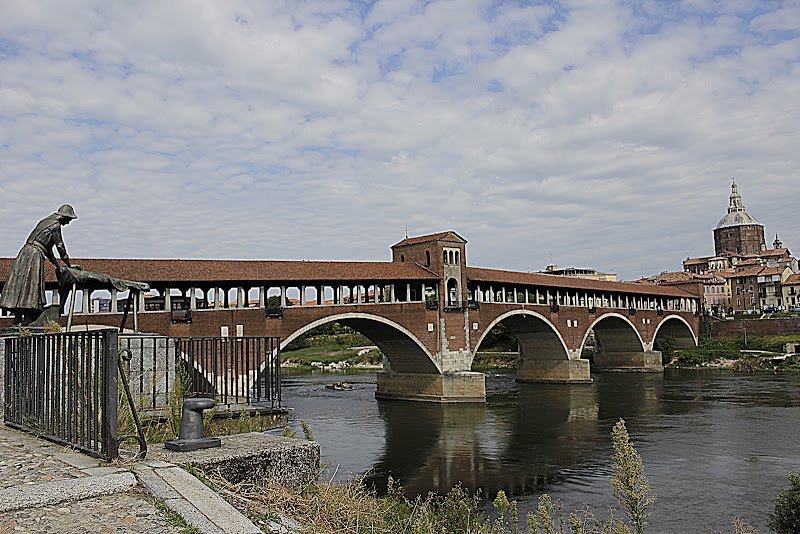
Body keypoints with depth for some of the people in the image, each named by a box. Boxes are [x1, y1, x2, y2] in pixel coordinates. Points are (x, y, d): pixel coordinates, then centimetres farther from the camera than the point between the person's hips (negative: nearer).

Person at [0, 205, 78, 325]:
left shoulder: (45, 222, 22)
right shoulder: (56, 226, -5)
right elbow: (60, 246, -4)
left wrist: (56, 263, 26)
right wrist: (69, 264, 6)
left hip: (25, 252, 9)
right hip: (35, 254, -9)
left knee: (19, 283, 5)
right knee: (32, 285, -8)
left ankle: (18, 317, 5)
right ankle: (28, 319, -9)